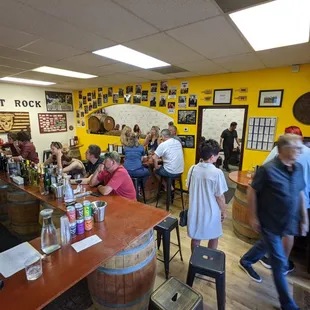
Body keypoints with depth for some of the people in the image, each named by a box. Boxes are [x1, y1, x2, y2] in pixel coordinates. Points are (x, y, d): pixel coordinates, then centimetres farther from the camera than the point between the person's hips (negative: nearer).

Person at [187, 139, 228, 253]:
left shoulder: (193, 169, -8)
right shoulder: (217, 173, -22)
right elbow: (220, 196, -14)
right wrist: (224, 211, 2)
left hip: (195, 210, 4)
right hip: (211, 212, -3)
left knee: (195, 238, 20)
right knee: (214, 238, 22)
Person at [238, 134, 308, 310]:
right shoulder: (268, 169, -22)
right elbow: (252, 191, -15)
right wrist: (253, 217, -12)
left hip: (287, 222, 7)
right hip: (270, 222, -7)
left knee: (266, 245, 27)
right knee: (280, 262, 5)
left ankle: (245, 262, 54)